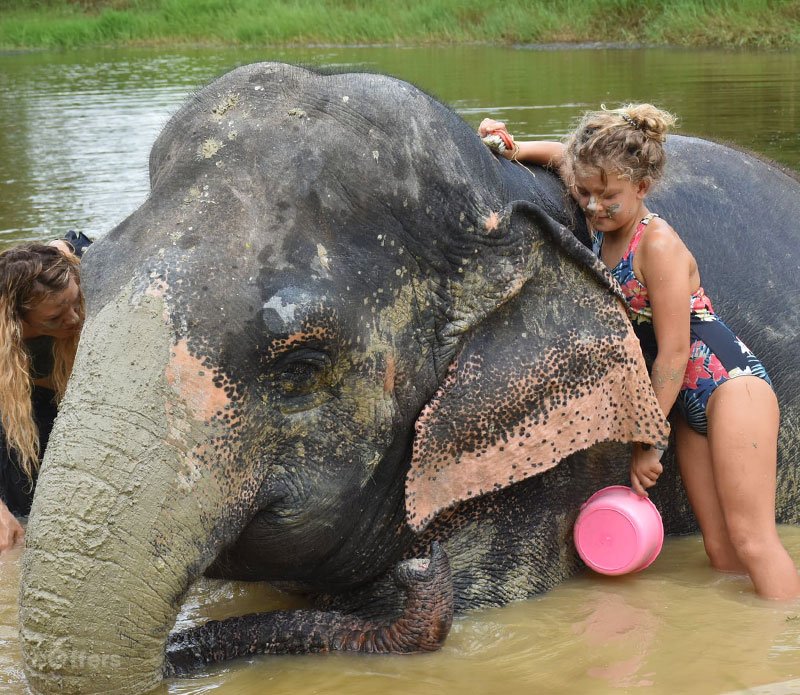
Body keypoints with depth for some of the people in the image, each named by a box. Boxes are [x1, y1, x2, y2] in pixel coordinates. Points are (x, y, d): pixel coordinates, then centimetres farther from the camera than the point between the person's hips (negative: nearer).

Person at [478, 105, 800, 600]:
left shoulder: (657, 242, -17)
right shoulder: (604, 226, 6)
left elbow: (673, 353, -17)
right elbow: (563, 155, 25)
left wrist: (647, 443, -13)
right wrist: (515, 148, 5)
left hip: (730, 384, -8)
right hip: (688, 405, 8)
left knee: (751, 539, -15)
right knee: (720, 547, 2)